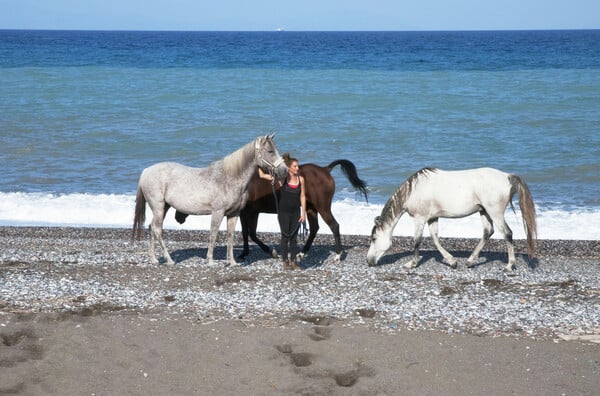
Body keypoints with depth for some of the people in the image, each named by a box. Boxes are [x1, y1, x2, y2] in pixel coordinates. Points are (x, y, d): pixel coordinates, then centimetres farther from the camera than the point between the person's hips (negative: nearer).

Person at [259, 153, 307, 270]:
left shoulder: (301, 179, -2)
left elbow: (302, 196, 2)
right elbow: (262, 175, -9)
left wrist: (303, 212, -1)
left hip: (296, 212, 3)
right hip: (284, 212, -3)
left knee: (294, 237, 8)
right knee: (285, 237, 4)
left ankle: (293, 261, 16)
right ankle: (285, 262, 12)